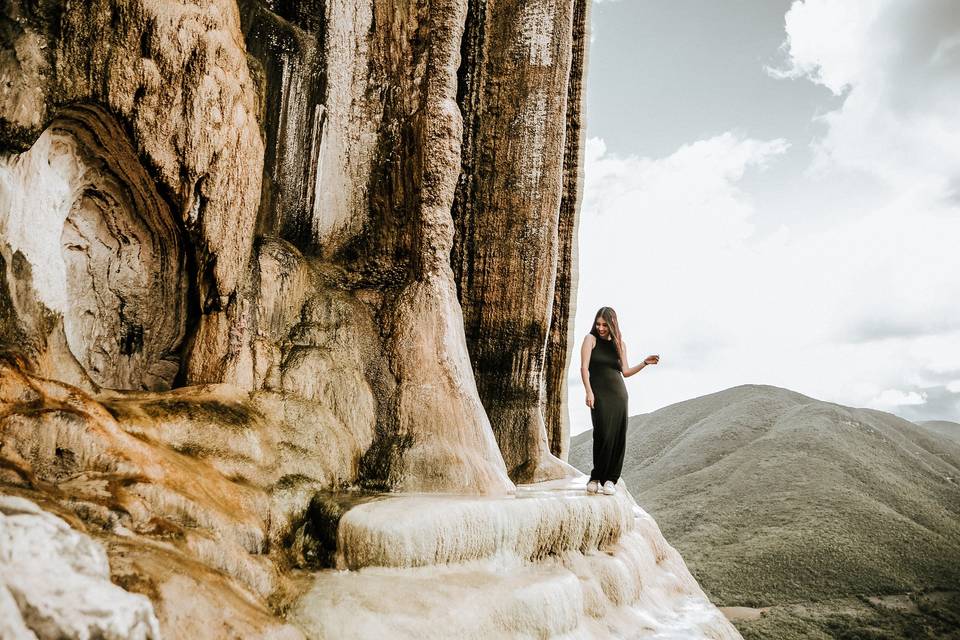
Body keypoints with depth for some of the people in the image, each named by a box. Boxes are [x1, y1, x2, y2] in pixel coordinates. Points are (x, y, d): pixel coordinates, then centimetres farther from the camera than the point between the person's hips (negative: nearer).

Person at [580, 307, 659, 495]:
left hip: (619, 394, 4)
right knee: (603, 435, -14)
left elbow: (625, 372, 13)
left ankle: (610, 479, 7)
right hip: (599, 394, -4)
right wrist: (589, 392, -15)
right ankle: (596, 478, -2)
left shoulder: (620, 344, 14)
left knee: (618, 437, -1)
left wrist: (645, 363, 1)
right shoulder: (591, 339, 3)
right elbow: (584, 367, -5)